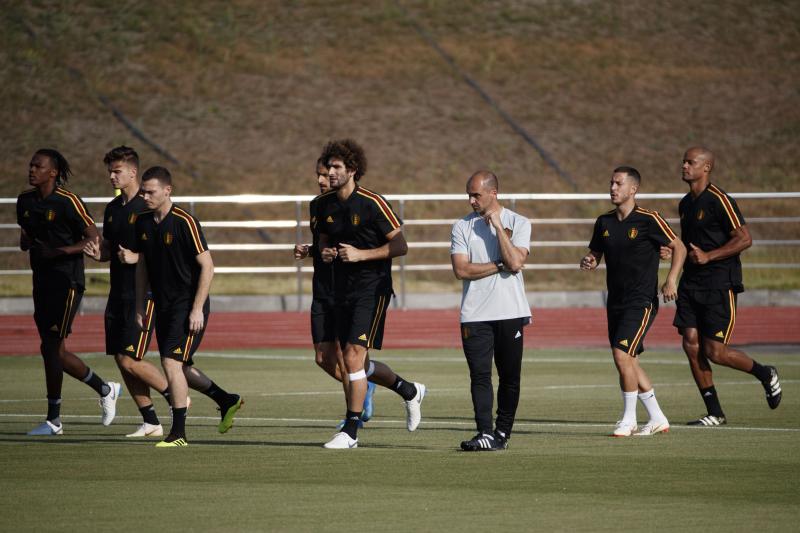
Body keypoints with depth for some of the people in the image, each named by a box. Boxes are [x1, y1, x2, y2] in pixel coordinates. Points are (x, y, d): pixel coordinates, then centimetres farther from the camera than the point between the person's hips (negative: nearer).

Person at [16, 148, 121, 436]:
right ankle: (105, 389, 28)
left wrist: (59, 251, -21)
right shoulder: (25, 201, 8)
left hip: (67, 281, -8)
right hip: (42, 281, 8)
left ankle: (53, 419, -2)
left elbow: (94, 240, -11)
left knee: (51, 347, -10)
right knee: (55, 351, 9)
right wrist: (27, 242, -4)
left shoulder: (68, 202, -13)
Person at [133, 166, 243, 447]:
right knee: (179, 367, 12)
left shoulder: (184, 222, -15)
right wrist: (140, 307, 13)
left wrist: (197, 309, -18)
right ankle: (227, 401, 33)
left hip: (188, 306, -8)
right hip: (163, 305, 8)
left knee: (172, 362, -15)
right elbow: (142, 266, 16)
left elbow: (207, 267, -14)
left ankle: (178, 432, -7)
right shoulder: (143, 222, 5)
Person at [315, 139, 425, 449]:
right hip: (342, 291, 7)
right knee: (356, 364, 11)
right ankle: (410, 391, 36)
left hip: (372, 289, -7)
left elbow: (400, 246, -11)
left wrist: (361, 254, -20)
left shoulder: (372, 203, -13)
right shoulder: (324, 204, 7)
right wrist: (324, 253, -1)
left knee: (353, 356, -16)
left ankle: (351, 431, -11)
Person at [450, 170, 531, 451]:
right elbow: (461, 269, -4)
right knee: (480, 375, -8)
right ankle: (485, 433, -13)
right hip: (475, 314, 0)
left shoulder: (518, 223, 4)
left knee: (509, 376, 3)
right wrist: (500, 265, -7)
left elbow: (515, 263, -12)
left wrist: (497, 226, -10)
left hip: (510, 312, 0)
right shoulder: (461, 227, 8)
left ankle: (502, 433, 11)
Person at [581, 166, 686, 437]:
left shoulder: (648, 220, -10)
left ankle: (628, 419, -4)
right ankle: (657, 419, 20)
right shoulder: (604, 222, 8)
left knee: (622, 355, -17)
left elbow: (679, 247, -4)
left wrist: (671, 279, -17)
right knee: (629, 361, 9)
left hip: (641, 301, -7)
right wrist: (588, 261, -6)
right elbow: (595, 253, 19)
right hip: (615, 301, 7)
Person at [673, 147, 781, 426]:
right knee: (691, 345, -2)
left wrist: (708, 256, -20)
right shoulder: (685, 204, 14)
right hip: (691, 284, 8)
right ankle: (714, 413, 6)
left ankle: (765, 374, 18)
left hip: (720, 285, -8)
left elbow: (744, 238, -17)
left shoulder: (718, 200, -12)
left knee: (715, 351, -9)